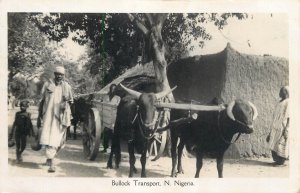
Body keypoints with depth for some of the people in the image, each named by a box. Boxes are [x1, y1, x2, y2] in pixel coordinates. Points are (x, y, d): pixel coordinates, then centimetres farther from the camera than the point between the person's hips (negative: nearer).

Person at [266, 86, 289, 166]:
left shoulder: (288, 103, -11)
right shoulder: (280, 102, 15)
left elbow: (290, 118, -16)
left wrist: (286, 131, -21)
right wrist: (271, 130, 18)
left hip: (282, 129, -8)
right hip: (276, 128, 8)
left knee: (281, 145, -3)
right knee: (274, 145, 9)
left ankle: (281, 162, 6)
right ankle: (277, 160, 19)